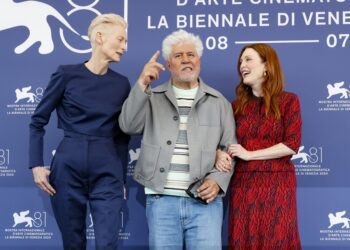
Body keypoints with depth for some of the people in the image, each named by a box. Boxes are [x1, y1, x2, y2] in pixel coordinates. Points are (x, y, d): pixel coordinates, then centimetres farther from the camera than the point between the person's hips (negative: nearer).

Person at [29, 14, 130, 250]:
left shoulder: (122, 84, 8)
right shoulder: (67, 74, -1)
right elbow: (38, 121, 3)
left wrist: (122, 179, 13)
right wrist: (37, 164, -5)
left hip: (107, 171, 2)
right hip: (67, 167, -2)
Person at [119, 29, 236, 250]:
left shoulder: (219, 102, 11)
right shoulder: (153, 98, 11)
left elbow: (229, 149, 8)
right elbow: (128, 126, -5)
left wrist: (217, 180, -8)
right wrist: (142, 85, -14)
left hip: (205, 201, 0)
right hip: (161, 200, 0)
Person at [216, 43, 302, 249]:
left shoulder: (288, 101, 0)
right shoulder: (238, 105, 11)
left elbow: (292, 145, -10)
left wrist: (249, 154, -11)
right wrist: (220, 155, -13)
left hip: (276, 184, -3)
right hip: (243, 184, 3)